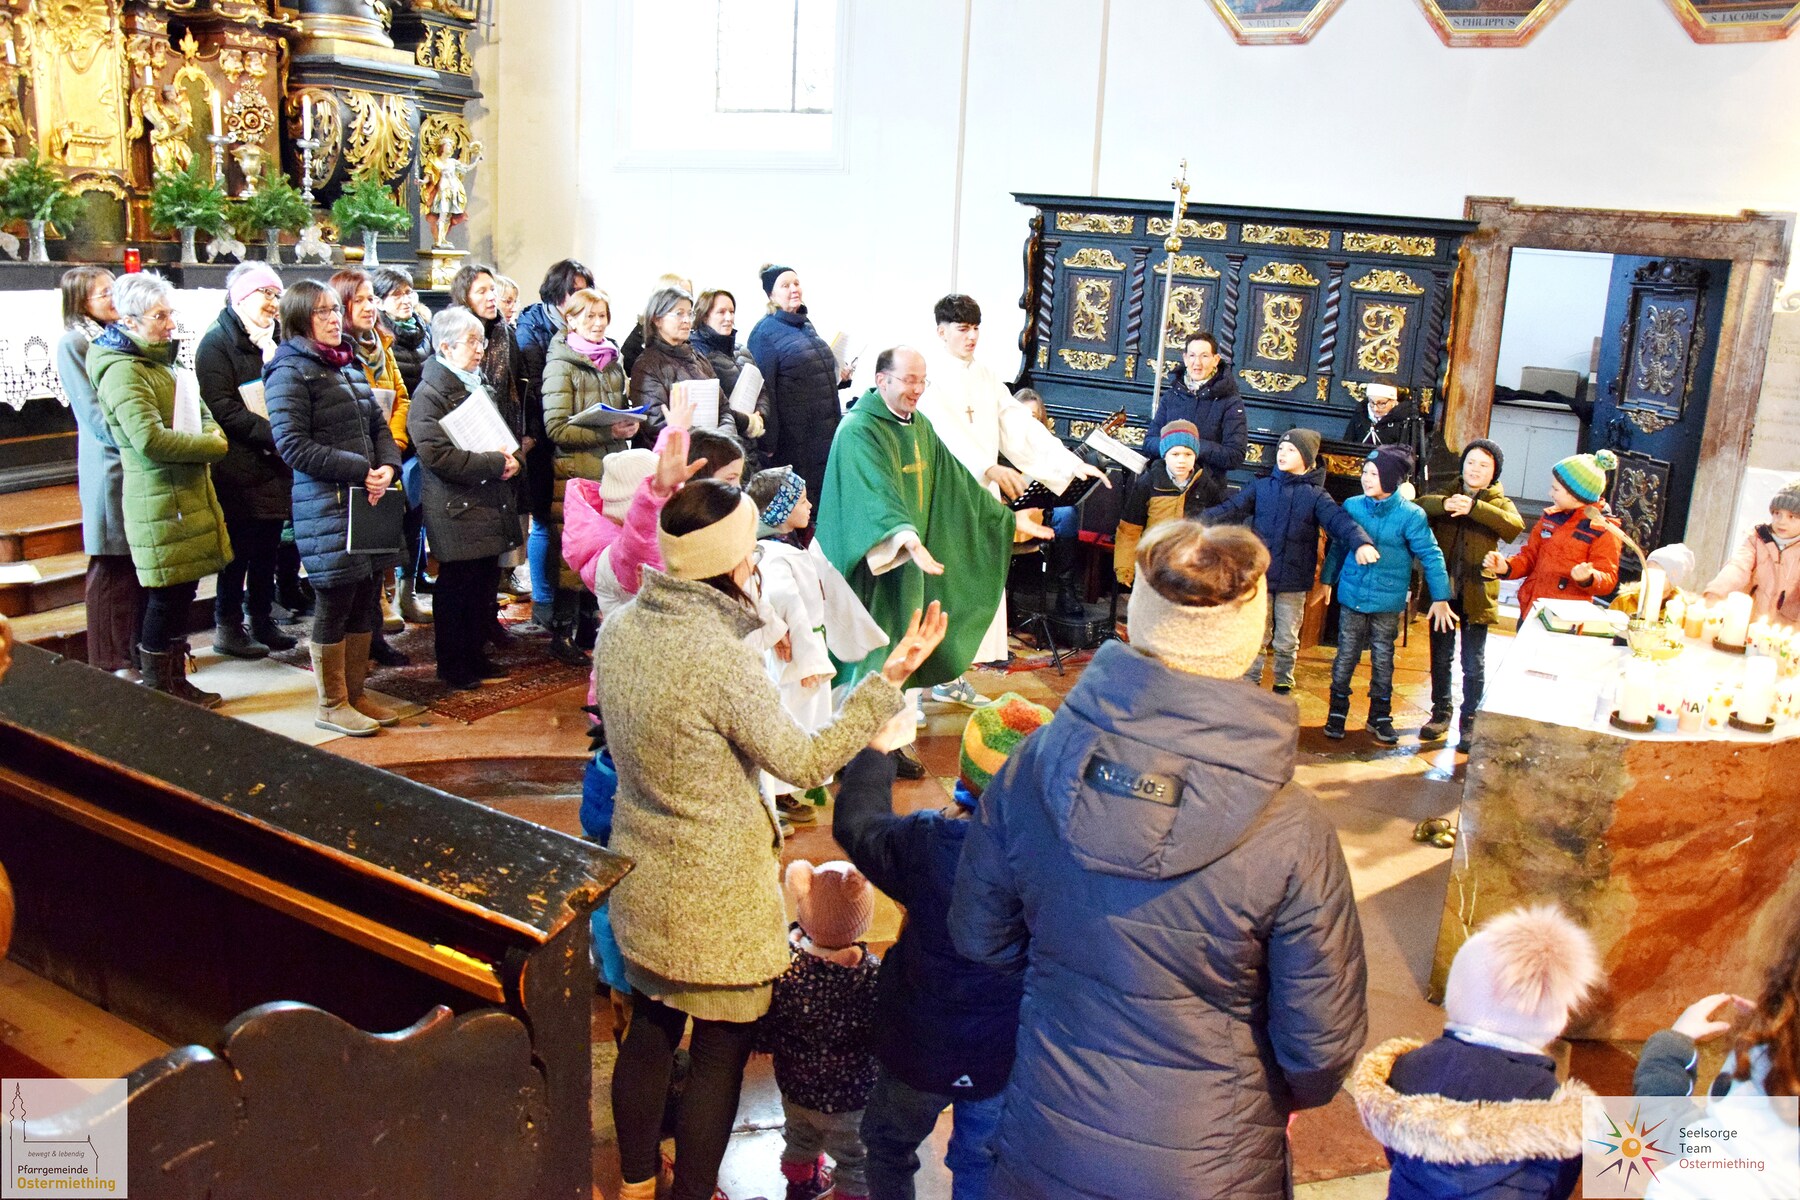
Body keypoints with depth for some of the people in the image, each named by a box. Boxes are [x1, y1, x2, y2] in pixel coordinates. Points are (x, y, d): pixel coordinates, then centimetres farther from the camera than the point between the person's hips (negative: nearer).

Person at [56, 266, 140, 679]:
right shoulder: (73, 344, -5)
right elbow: (94, 413, -12)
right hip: (111, 469, -6)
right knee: (112, 568, 0)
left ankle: (141, 652, 19)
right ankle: (111, 663, 8)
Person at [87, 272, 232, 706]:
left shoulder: (160, 361, 16)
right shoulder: (122, 372, -15)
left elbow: (199, 414, 22)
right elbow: (150, 439, -26)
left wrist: (211, 435, -1)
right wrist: (212, 445, -14)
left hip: (189, 491, 10)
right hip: (159, 501, -9)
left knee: (180, 595, 15)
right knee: (167, 598, -2)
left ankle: (175, 683, 26)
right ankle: (157, 692, 9)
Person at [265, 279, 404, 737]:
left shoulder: (349, 366, 15)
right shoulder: (290, 372, -9)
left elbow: (378, 424, 15)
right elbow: (294, 446, -15)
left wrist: (387, 467, -5)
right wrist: (361, 471, -18)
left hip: (367, 500, 8)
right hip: (325, 506, -7)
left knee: (365, 599, 12)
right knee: (335, 602, 0)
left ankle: (355, 694, 25)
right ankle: (332, 705, 14)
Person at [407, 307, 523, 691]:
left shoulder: (477, 386, 17)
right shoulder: (429, 395, -11)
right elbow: (437, 454, -21)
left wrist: (507, 459, 5)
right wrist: (494, 463, -20)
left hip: (488, 507, 8)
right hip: (456, 511, -8)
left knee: (485, 586, 13)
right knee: (456, 590, 1)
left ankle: (475, 658, 26)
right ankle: (452, 667, 13)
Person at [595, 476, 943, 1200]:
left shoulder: (620, 627, -5)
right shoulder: (720, 656, -29)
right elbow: (803, 762, -20)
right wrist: (888, 679, -19)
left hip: (642, 882, 8)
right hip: (715, 896, -8)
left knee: (650, 1030, 24)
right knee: (720, 1056, 12)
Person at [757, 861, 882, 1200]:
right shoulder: (871, 976, -35)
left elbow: (763, 1035, -15)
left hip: (795, 1084, 5)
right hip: (849, 1096, -5)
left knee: (800, 1141, 33)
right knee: (855, 1161, 22)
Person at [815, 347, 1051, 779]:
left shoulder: (919, 427, 10)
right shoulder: (859, 430, -17)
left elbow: (955, 481, 17)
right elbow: (875, 491, -34)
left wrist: (1008, 517, 17)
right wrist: (907, 537, -50)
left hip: (910, 561, 8)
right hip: (869, 562, -8)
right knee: (869, 652, -3)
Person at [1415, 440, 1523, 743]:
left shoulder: (1499, 503, 4)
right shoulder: (1446, 494, 9)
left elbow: (1515, 525, -20)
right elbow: (1417, 506, -13)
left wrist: (1473, 507, -32)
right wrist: (1444, 504, -33)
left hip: (1477, 594, -2)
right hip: (1442, 590, 2)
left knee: (1474, 664, 3)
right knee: (1441, 657, 11)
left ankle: (1469, 720, 15)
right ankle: (1441, 713, 26)